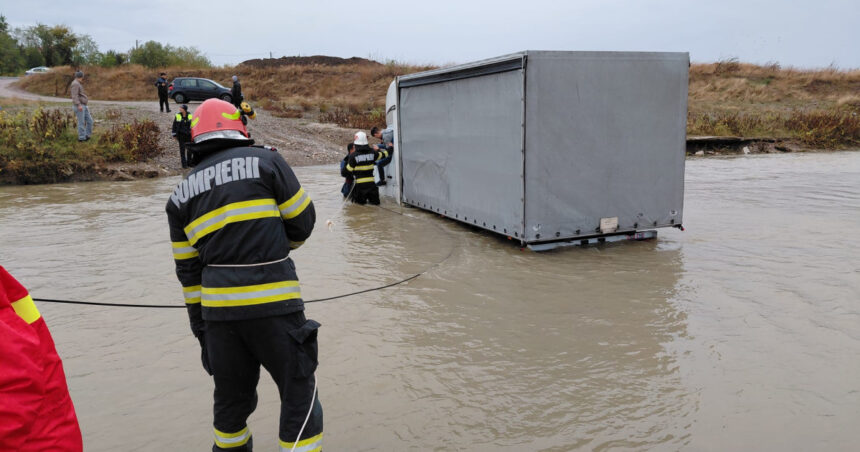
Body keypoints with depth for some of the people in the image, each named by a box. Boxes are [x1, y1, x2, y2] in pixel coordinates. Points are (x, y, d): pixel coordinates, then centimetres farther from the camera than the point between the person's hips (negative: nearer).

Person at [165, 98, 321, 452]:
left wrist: (200, 325, 20)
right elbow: (303, 222, 4)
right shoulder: (265, 160, 0)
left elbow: (188, 268, 14)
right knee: (298, 394, 7)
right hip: (274, 306, -4)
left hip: (219, 311, 5)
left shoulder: (181, 194, 13)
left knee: (231, 399, 22)